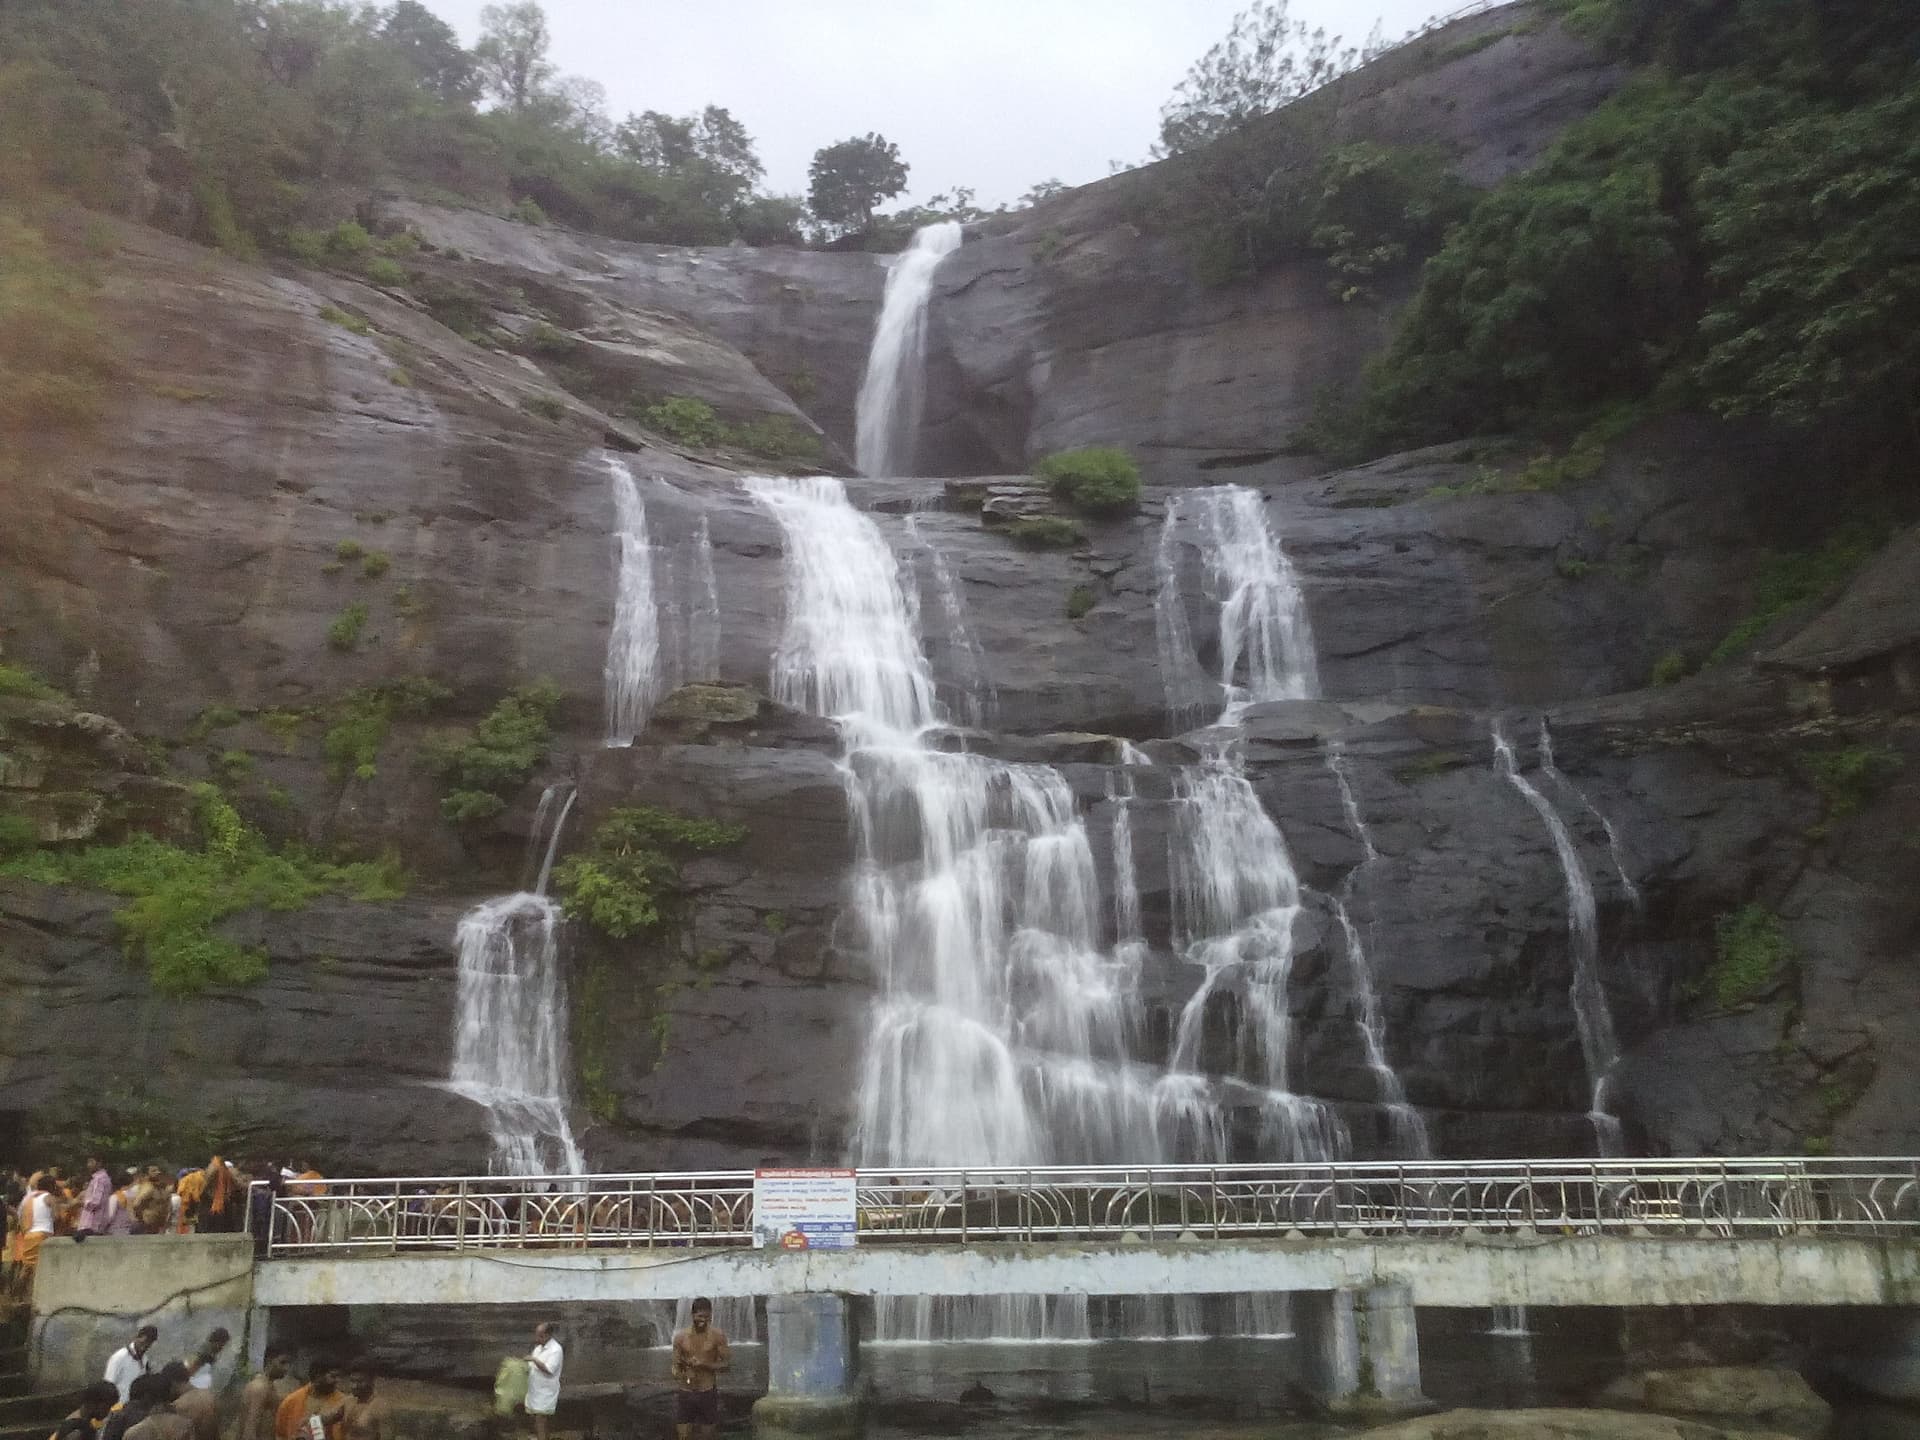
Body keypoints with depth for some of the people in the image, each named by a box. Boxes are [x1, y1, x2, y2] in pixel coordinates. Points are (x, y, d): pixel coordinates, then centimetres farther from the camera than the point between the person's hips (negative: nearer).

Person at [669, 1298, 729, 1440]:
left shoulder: (717, 1337, -4)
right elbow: (676, 1365, 8)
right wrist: (679, 1375, -15)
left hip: (708, 1393, -1)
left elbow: (727, 1363, -5)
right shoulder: (680, 1337, 2)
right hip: (685, 1394, 1)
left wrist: (705, 1364, -18)